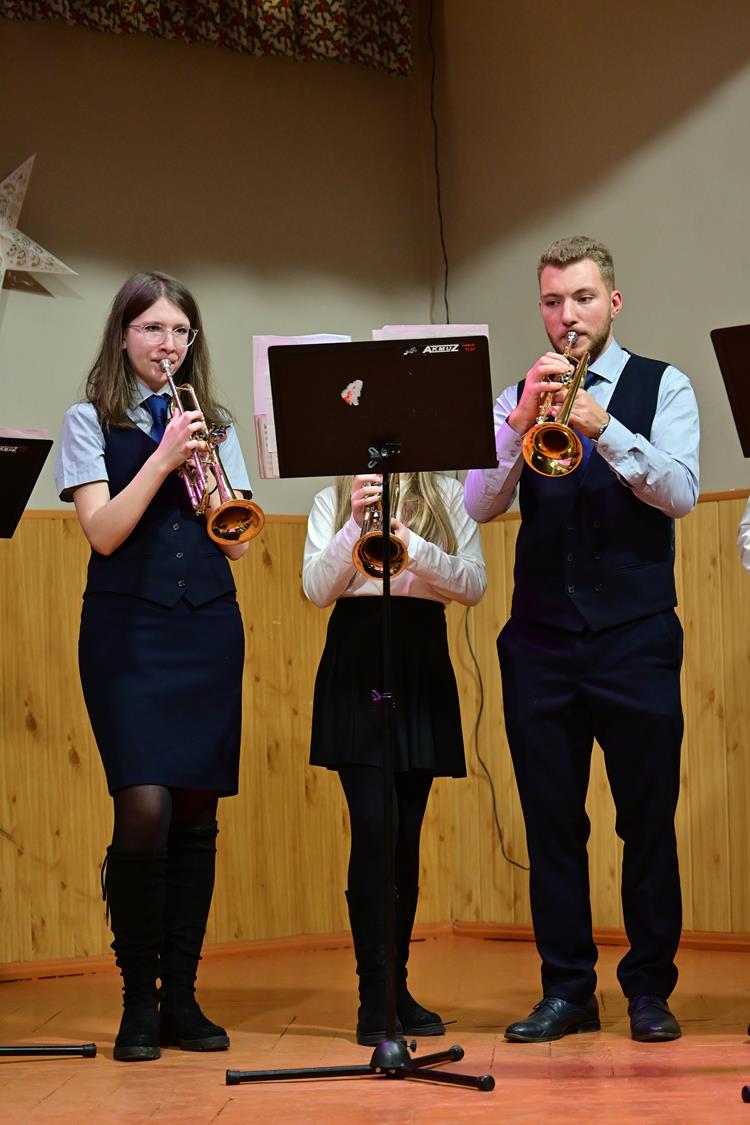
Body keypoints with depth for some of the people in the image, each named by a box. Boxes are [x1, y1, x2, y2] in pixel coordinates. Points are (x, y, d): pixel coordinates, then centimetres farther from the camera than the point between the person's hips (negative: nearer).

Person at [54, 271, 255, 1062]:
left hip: (208, 631, 4)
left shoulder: (212, 426, 14)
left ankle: (181, 997, 11)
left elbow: (237, 543, 5)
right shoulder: (91, 422, 5)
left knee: (196, 815, 3)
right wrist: (161, 459, -15)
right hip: (128, 631, -4)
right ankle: (138, 1001, -2)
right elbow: (103, 532, -8)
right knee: (145, 808, -16)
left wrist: (203, 468, -9)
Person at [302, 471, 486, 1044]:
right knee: (374, 828, -11)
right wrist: (355, 524, -17)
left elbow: (474, 585, -3)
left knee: (407, 835, 5)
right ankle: (375, 997, -7)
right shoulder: (332, 501, 8)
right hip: (355, 668, -2)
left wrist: (412, 546, -19)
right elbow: (317, 589, -4)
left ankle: (396, 989, 15)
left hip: (422, 669, 2)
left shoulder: (447, 497, 9)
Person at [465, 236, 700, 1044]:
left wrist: (603, 427, -23)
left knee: (649, 818, 0)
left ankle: (649, 990, 11)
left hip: (635, 636, -2)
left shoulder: (661, 387, 4)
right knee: (551, 819, 4)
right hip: (541, 638, 2)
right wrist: (523, 419, -17)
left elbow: (680, 492, -11)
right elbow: (479, 505, -3)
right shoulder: (518, 398, 10)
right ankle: (566, 989, 12)